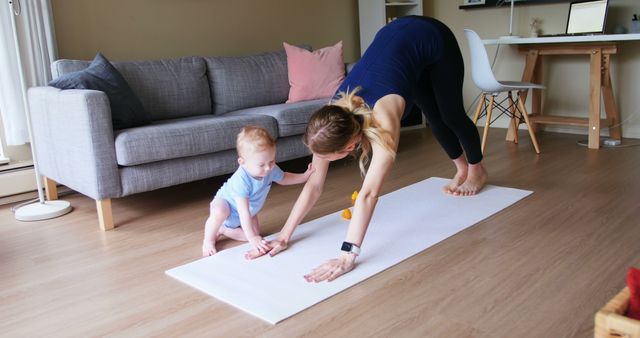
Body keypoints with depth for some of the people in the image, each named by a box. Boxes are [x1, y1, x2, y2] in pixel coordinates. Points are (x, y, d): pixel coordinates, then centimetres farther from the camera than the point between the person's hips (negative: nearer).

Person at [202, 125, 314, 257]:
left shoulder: (271, 169, -24)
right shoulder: (241, 181, -44)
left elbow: (283, 178, 1)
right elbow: (243, 212, -42)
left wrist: (304, 176, -10)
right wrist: (252, 238, -43)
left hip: (249, 210, 7)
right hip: (225, 202, -6)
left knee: (255, 233, -13)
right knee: (219, 213, -39)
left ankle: (223, 229, 8)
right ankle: (208, 240, -10)